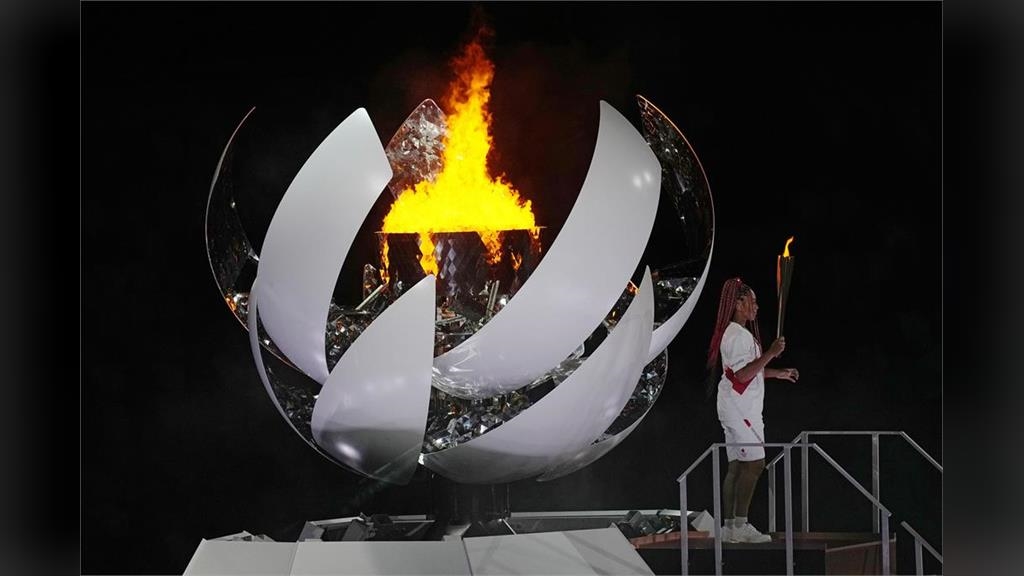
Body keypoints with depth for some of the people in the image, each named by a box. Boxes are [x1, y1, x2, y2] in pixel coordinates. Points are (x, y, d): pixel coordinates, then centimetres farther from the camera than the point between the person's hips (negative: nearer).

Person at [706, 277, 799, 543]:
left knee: (738, 466, 9)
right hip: (740, 409, -11)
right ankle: (739, 525, -12)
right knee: (754, 463, -11)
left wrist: (778, 373, 25)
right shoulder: (737, 336, -16)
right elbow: (743, 374, -24)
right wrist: (771, 353, -25)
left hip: (741, 409, 11)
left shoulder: (740, 334, 17)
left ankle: (730, 526, 9)